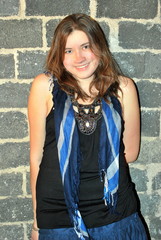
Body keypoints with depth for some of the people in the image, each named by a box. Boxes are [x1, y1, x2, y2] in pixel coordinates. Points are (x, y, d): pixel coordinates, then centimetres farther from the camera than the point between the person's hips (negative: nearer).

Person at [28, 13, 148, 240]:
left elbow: (130, 152, 4)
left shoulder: (123, 87, -4)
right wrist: (37, 220, 0)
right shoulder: (45, 85, -7)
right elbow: (36, 155, -4)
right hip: (57, 214, -1)